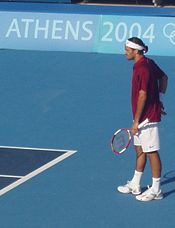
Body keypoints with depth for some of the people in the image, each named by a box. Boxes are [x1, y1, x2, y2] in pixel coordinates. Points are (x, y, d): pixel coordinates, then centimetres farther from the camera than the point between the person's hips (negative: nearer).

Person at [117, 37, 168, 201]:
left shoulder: (143, 69, -21)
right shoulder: (149, 63, 8)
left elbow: (142, 96, -22)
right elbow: (164, 78, 22)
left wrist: (136, 121, -17)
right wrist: (160, 99, 17)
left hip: (147, 118, -10)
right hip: (143, 117, 10)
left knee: (151, 152, -1)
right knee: (139, 150, 18)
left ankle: (156, 190, 7)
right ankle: (135, 185, 29)